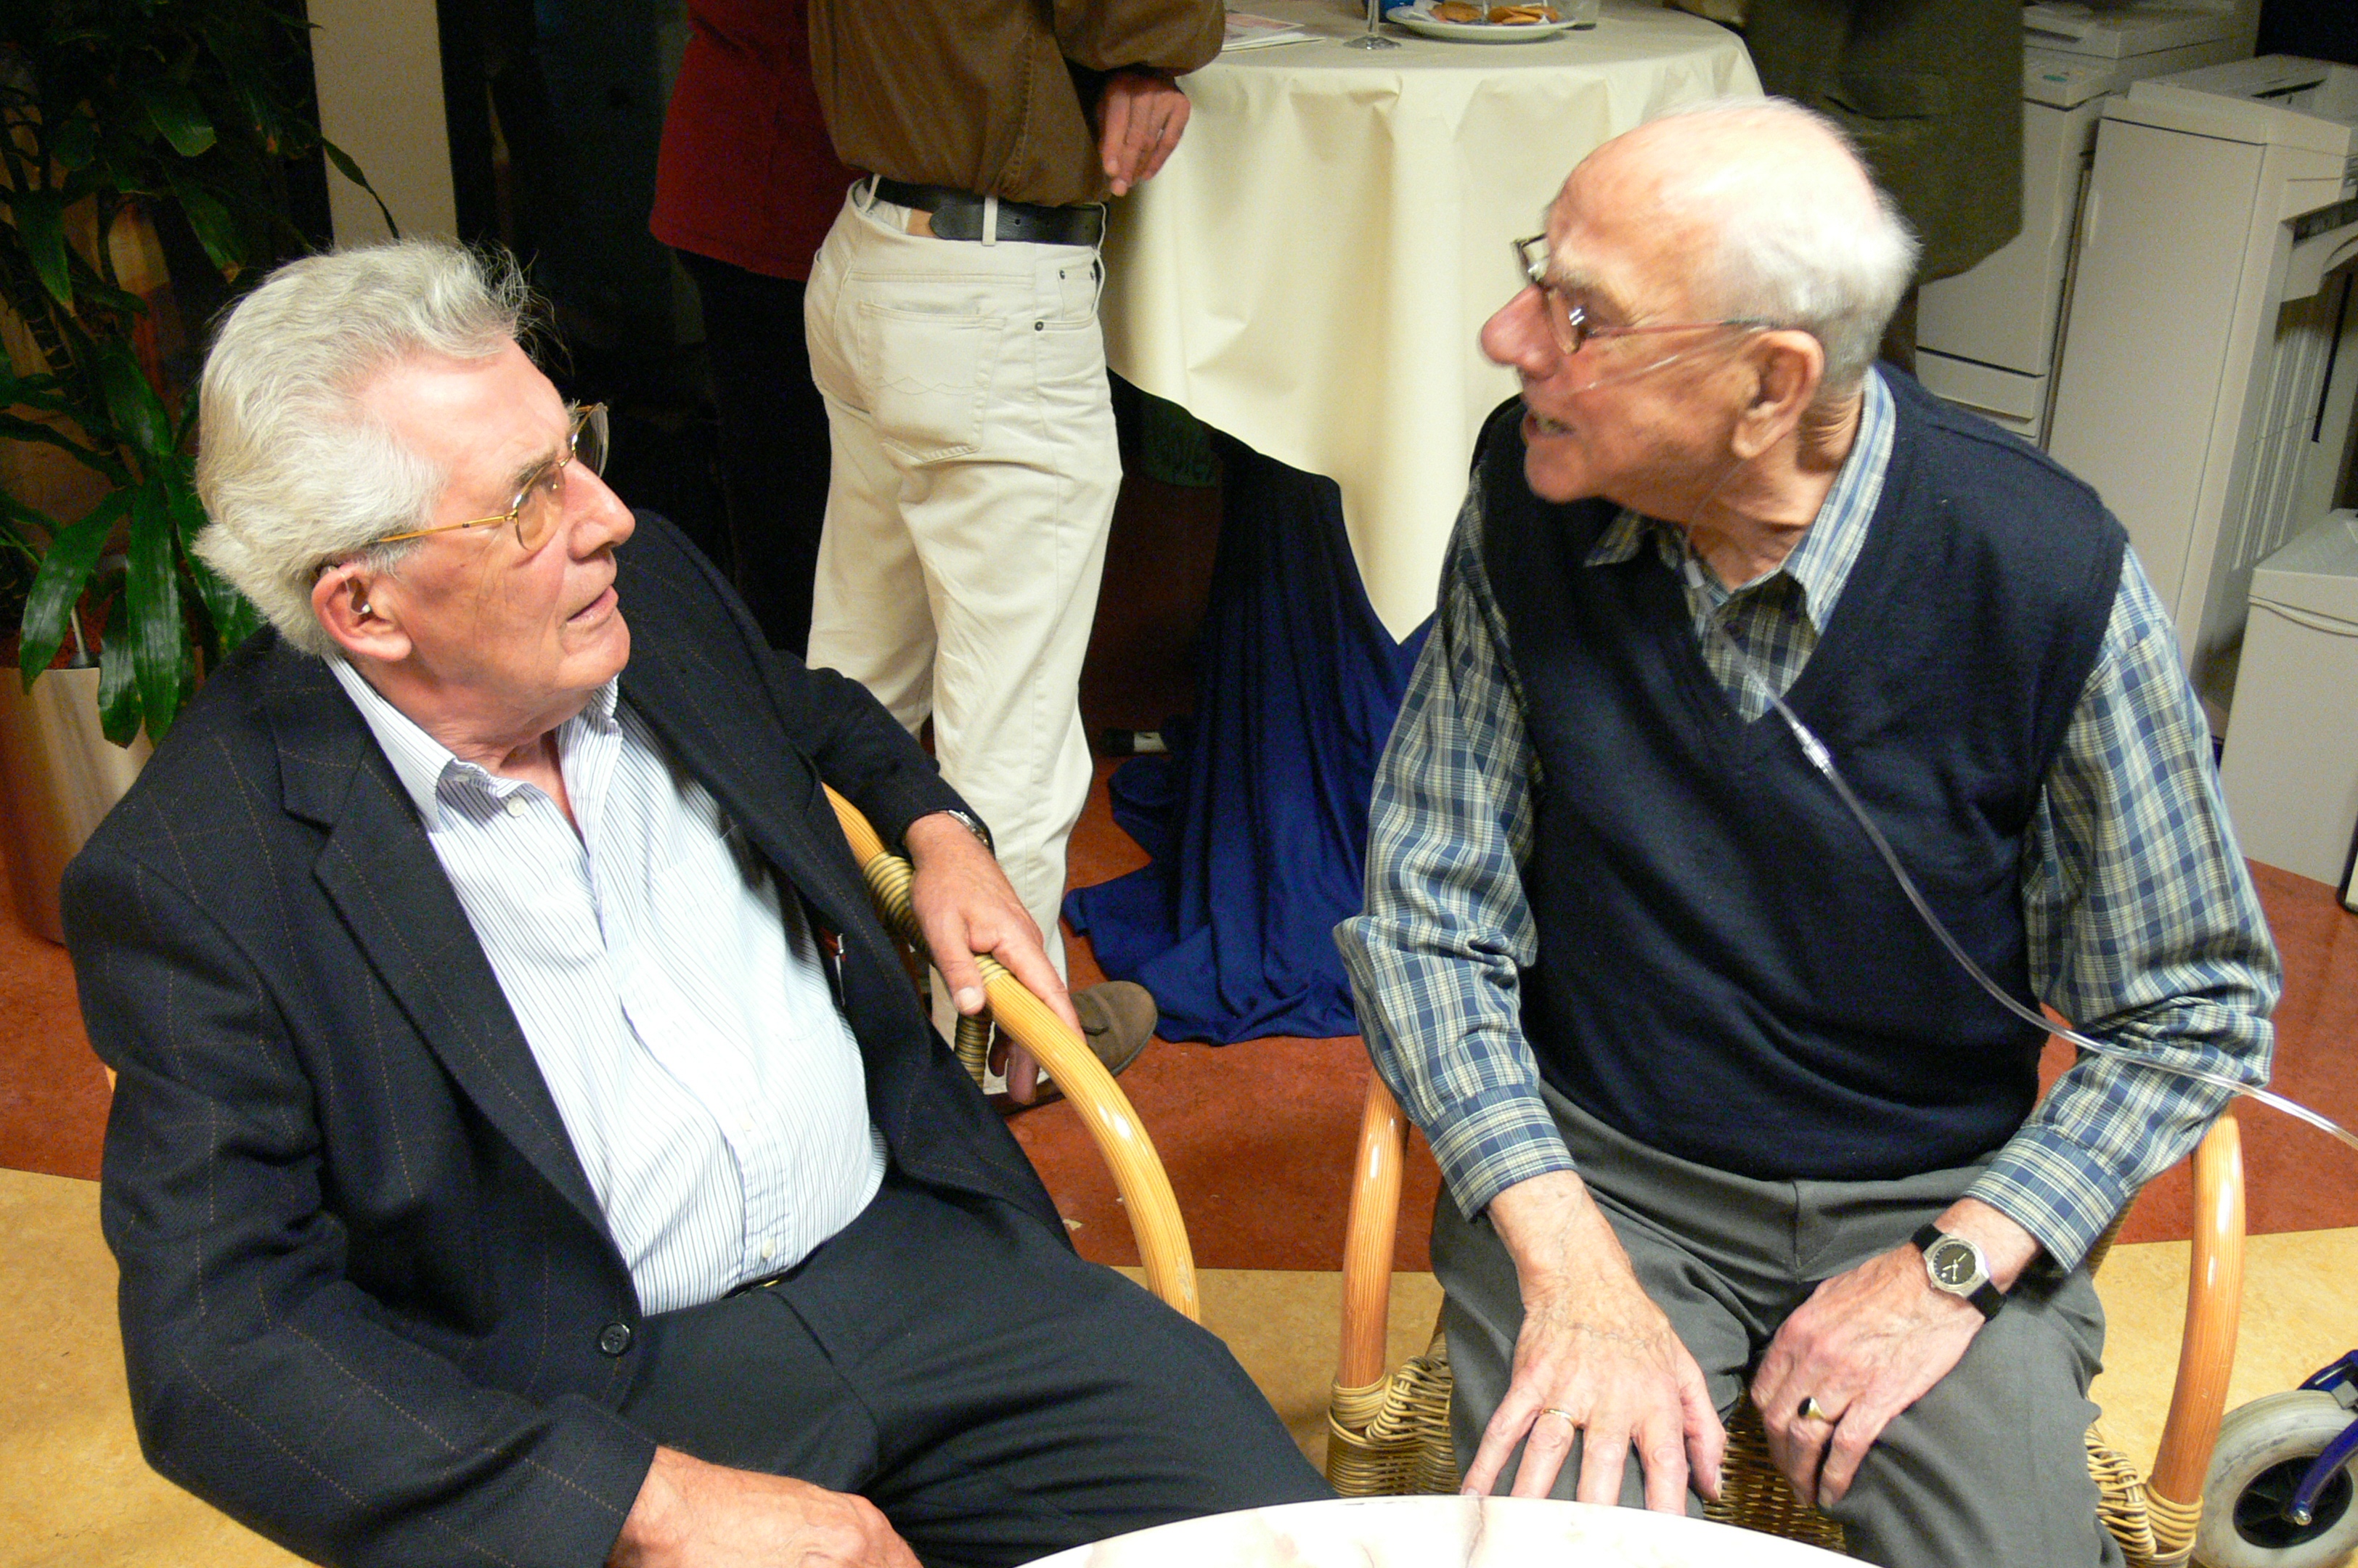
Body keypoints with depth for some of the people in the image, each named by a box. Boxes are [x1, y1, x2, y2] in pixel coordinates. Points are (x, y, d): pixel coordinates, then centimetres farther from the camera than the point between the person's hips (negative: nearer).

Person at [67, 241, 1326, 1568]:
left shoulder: (650, 589, 5)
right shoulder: (192, 880, -11)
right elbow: (218, 1344, -16)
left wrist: (939, 829, 9)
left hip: (914, 1250, 4)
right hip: (599, 1402, -4)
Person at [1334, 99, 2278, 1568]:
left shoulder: (2049, 577, -18)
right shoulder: (1533, 500, -10)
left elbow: (2194, 1005, -4)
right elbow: (1428, 918, -5)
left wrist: (1950, 1269, -14)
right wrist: (1576, 1269, -16)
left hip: (1941, 1198, 0)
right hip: (1597, 1170, 1)